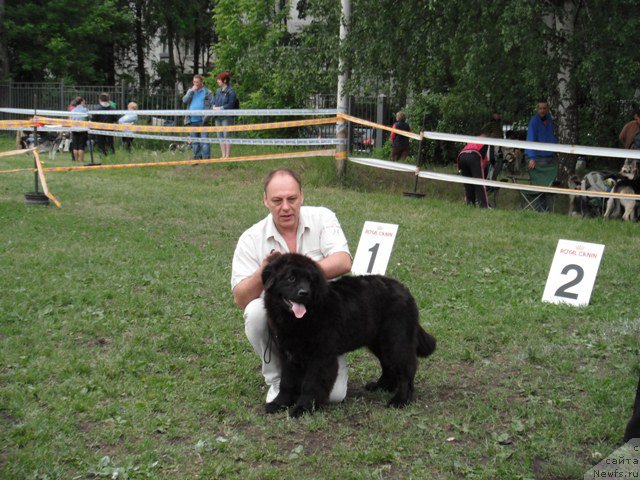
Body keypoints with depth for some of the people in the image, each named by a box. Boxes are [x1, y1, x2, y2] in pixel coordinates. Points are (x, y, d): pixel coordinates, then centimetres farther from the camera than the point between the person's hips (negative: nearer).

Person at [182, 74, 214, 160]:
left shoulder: (208, 92, 4)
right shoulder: (190, 91, 16)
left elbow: (211, 105, 0)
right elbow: (184, 100, 2)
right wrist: (192, 91, -6)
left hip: (203, 120, -4)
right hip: (192, 121, 4)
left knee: (204, 139, -8)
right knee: (194, 140, 7)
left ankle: (206, 158, -7)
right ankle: (196, 157, 14)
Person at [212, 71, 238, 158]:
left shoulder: (231, 91, -7)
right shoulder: (218, 91, 15)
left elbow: (230, 105, -14)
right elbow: (214, 101, 18)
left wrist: (220, 108, -13)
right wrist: (214, 107, -3)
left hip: (227, 117, -8)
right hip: (218, 117, 8)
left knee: (227, 135, -6)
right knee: (220, 136, 8)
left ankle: (227, 155, -2)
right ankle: (223, 155, 15)